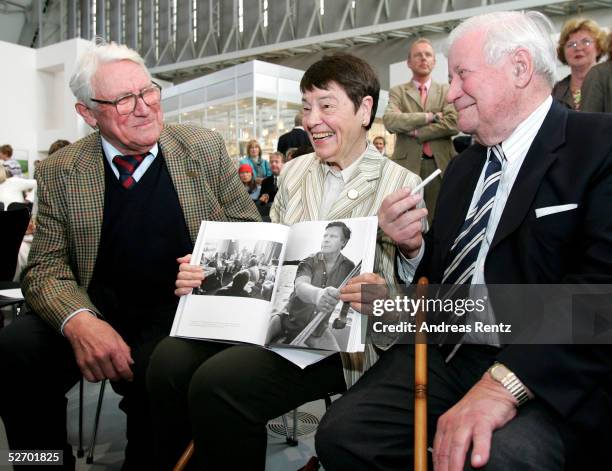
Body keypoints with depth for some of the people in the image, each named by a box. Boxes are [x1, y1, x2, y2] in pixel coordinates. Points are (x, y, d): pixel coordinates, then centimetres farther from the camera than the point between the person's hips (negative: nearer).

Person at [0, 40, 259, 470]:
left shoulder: (205, 148, 2)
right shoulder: (60, 172, 2)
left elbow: (251, 233, 7)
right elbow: (46, 267, -1)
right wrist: (79, 321, -23)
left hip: (183, 307, -1)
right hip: (100, 310, 2)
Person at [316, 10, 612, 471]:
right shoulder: (463, 166, 18)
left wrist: (504, 383, -28)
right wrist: (413, 245, 0)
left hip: (549, 377, -6)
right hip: (444, 353, 7)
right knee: (341, 433, -13)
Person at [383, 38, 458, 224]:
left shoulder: (446, 91, 12)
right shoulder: (397, 92, 10)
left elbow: (453, 124, -5)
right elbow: (390, 121, -10)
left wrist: (415, 131, -7)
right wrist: (430, 116, -9)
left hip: (440, 165, 1)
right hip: (407, 165, -1)